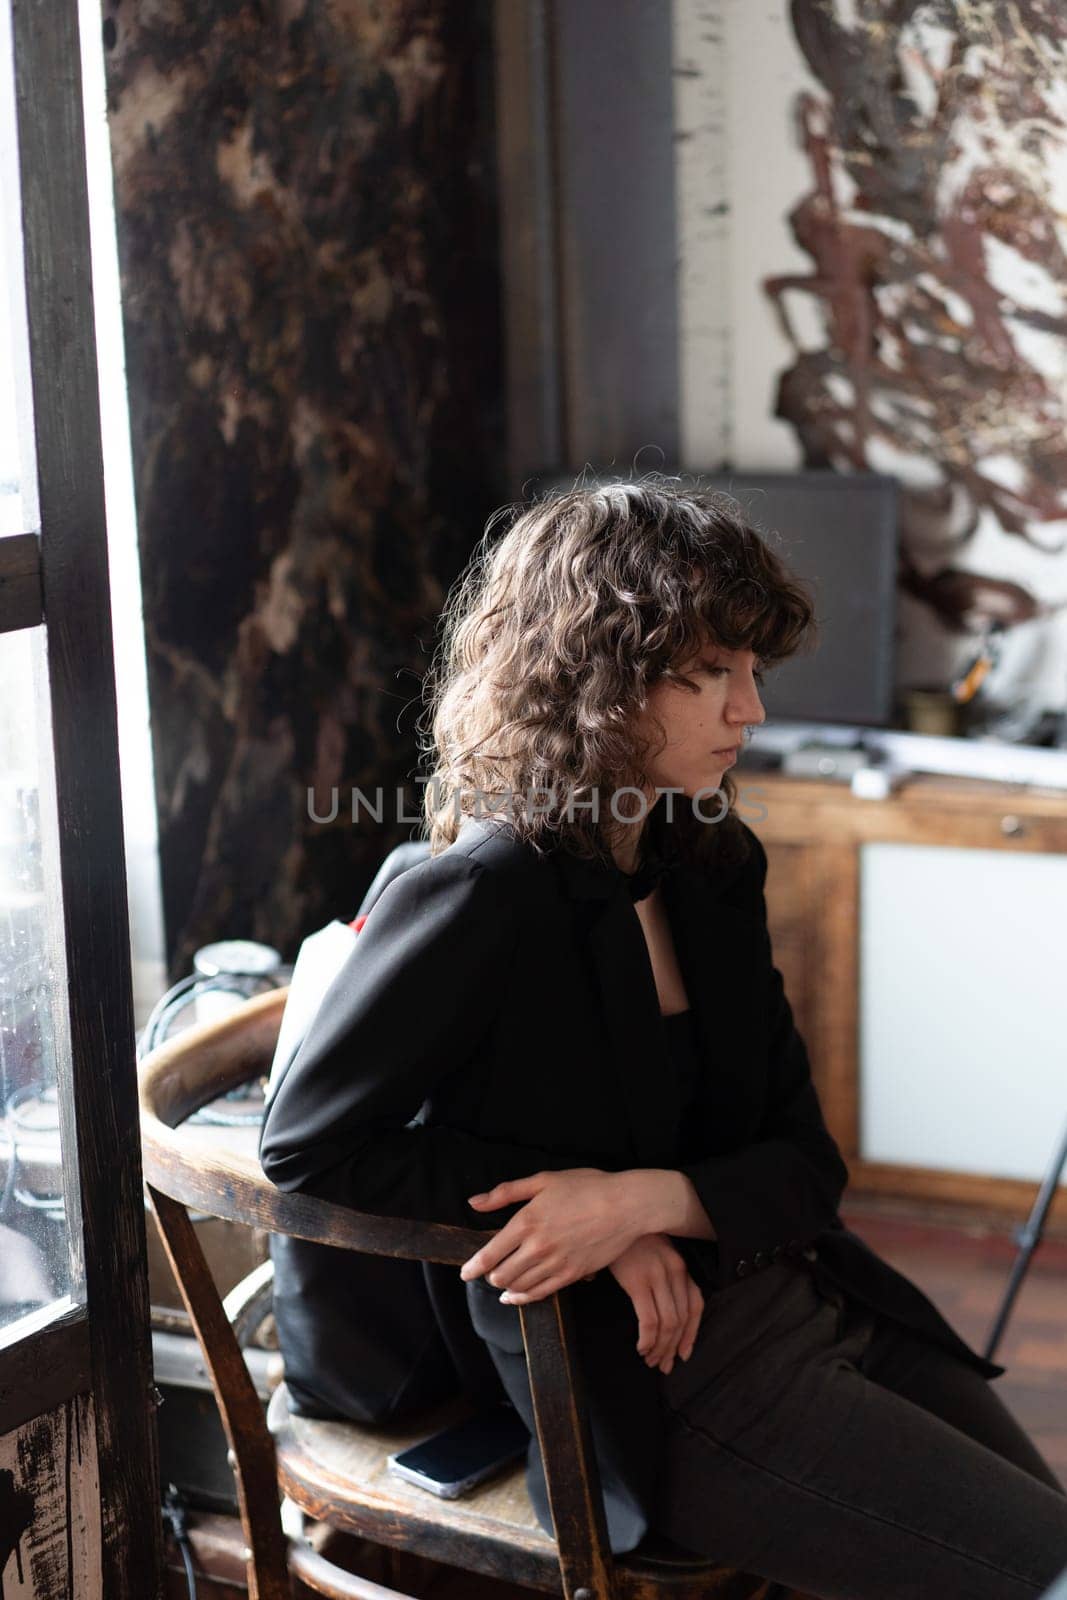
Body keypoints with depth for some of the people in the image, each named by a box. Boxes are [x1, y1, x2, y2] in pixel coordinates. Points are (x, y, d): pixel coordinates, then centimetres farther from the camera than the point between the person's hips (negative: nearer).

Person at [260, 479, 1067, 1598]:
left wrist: (650, 1199, -17)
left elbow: (807, 1160, 6)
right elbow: (305, 1143, -12)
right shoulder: (481, 899, -15)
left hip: (805, 1290, 7)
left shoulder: (713, 866, 7)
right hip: (658, 1385, -7)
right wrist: (599, 1224, -15)